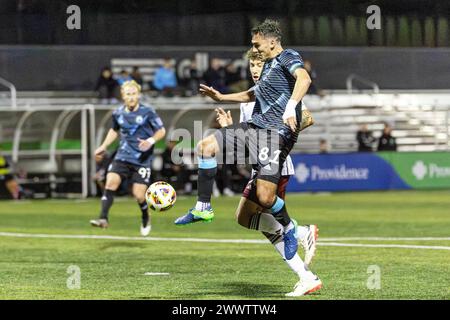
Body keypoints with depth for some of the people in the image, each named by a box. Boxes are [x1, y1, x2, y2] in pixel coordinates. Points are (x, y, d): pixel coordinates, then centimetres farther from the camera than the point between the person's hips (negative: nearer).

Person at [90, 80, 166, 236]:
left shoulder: (147, 112, -8)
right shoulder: (118, 113, 4)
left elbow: (161, 131, -2)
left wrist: (151, 141, -20)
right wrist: (104, 146, 15)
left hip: (142, 159, -3)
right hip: (123, 157, 3)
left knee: (139, 195, -6)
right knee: (110, 183, -19)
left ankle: (146, 220, 24)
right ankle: (103, 219, -20)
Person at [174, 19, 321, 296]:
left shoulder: (288, 57, -5)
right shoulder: (269, 65, 23)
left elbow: (304, 78, -27)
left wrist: (291, 107, -42)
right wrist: (221, 97, 40)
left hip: (276, 131, -9)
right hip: (255, 127, 9)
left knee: (265, 197, -19)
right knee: (207, 145, 0)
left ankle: (290, 229, 9)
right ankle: (203, 208, 6)